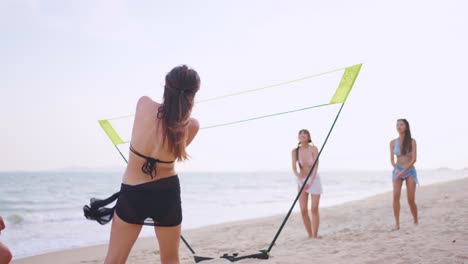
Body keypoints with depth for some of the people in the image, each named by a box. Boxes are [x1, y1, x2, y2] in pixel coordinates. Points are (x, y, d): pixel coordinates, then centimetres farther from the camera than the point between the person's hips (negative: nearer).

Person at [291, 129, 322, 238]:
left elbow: (316, 167, -21)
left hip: (314, 180, -2)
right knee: (303, 211, -4)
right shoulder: (295, 151, -9)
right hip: (301, 181, 2)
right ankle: (310, 236, 11)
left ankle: (315, 236, 1)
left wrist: (310, 182, -32)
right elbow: (294, 169, -14)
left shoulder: (314, 149, -14)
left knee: (314, 209, -8)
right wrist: (301, 181, -31)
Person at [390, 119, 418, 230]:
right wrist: (396, 170, -19)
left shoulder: (412, 141, -3)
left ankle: (416, 222, 20)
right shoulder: (393, 142, 3)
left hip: (410, 171, -1)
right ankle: (397, 223, -17)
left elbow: (414, 159, -11)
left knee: (411, 200, -5)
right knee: (396, 196, -21)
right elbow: (392, 160, 1)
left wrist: (403, 172, -20)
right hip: (397, 171, 1)